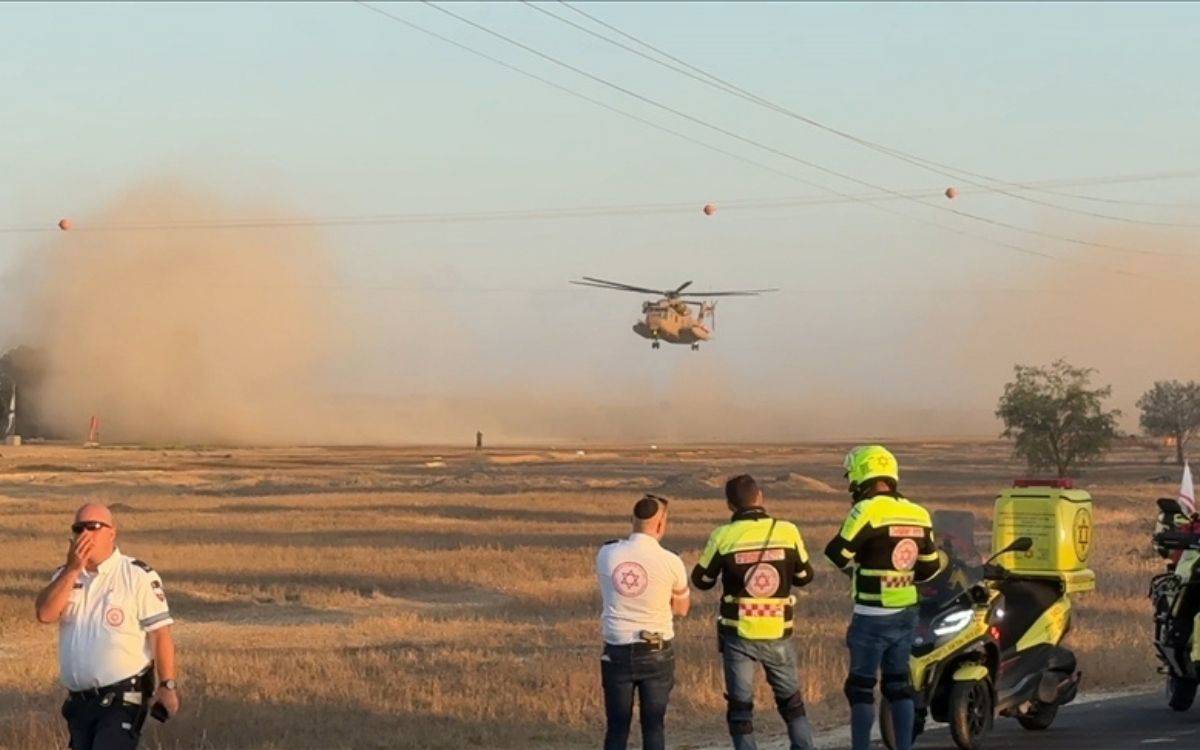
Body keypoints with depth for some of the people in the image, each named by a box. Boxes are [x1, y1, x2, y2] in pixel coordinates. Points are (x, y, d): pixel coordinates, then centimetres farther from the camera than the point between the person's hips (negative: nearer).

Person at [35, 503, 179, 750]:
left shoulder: (138, 575, -7)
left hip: (124, 700, -6)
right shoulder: (66, 576, 11)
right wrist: (72, 569, -12)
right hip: (79, 702, 7)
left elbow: (160, 634, -9)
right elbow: (45, 614, -7)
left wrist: (167, 686, -13)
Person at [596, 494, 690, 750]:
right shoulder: (670, 562, -10)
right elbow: (682, 608, 5)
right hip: (657, 652, -2)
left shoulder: (606, 554, -4)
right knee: (654, 726, 6)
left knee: (617, 728, 8)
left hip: (617, 652, 2)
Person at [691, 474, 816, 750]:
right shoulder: (787, 531, -6)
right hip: (778, 634, 2)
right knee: (792, 702, 19)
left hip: (738, 635, -1)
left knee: (740, 707, 7)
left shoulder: (723, 536, -10)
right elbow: (804, 576, 7)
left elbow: (702, 580, 2)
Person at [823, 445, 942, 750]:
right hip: (906, 613, 6)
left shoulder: (867, 511, -16)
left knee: (861, 686, 1)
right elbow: (931, 566, 12)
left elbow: (838, 555, -12)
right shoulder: (918, 515, 5)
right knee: (899, 684, 13)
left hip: (872, 616, -6)